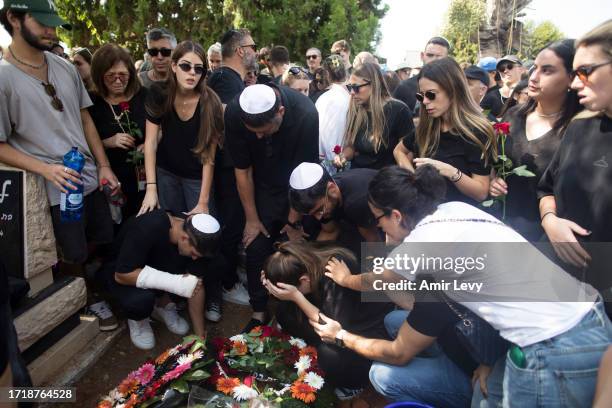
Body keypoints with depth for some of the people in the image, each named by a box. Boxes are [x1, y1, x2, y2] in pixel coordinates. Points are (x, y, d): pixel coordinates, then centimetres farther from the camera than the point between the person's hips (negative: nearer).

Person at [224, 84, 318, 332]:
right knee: (256, 250, 0)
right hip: (261, 190, 2)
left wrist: (293, 220, -12)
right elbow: (243, 170, -14)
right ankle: (259, 313, 19)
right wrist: (252, 218, -6)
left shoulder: (305, 115, -32)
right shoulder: (234, 114, -24)